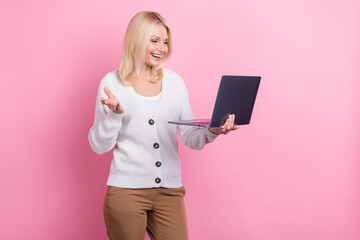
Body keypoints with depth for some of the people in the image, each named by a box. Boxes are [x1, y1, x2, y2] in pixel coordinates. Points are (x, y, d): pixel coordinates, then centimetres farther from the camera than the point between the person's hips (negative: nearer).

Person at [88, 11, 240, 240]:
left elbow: (191, 138, 7)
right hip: (126, 190, -3)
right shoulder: (112, 83, -1)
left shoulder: (175, 82, 8)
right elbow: (100, 146, -1)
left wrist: (212, 131, -13)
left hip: (170, 191, 3)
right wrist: (114, 114, -17)